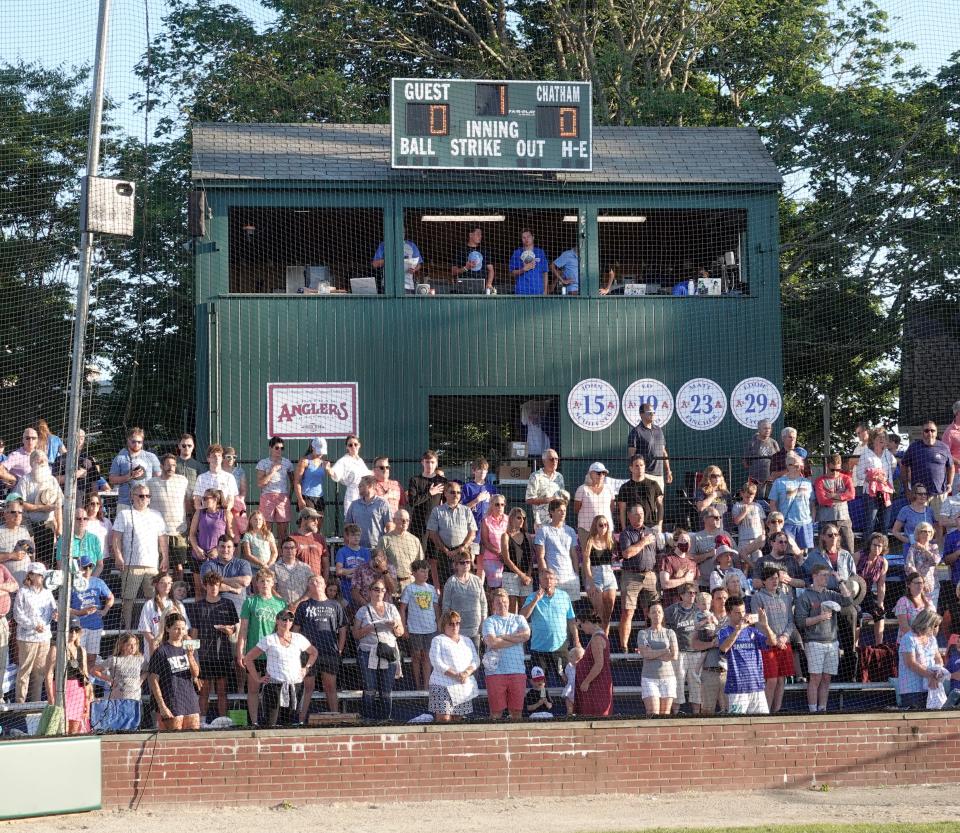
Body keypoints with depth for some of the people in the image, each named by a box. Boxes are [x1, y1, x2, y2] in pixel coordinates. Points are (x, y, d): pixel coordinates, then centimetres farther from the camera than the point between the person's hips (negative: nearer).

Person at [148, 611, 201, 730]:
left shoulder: (187, 648, 11)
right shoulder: (161, 652, -6)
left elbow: (196, 673, 4)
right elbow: (153, 681, -7)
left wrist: (190, 656, -13)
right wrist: (161, 706, -12)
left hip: (191, 702, 5)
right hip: (172, 703, -5)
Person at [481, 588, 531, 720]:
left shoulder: (518, 619, 16)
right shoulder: (489, 621, 7)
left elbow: (526, 635, -3)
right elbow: (492, 642, -10)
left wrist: (502, 637, -3)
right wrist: (516, 639, -3)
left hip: (517, 670, 2)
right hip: (496, 671, -2)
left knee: (516, 711, 2)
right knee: (496, 711, -2)